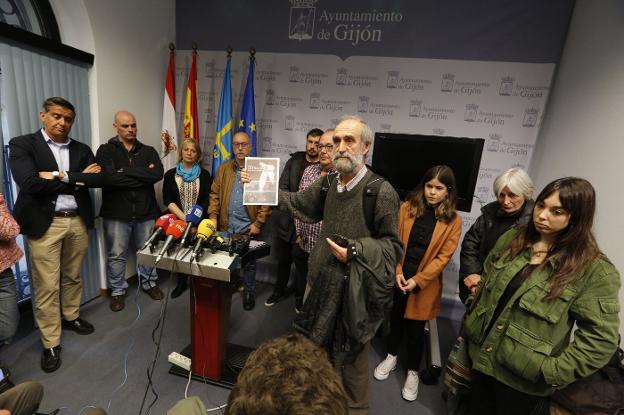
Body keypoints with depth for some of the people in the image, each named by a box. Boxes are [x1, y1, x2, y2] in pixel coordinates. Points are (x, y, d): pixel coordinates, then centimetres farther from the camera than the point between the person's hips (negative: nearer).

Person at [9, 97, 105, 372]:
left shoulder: (81, 149, 9)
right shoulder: (22, 144, -2)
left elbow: (100, 178, -5)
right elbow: (29, 183, -17)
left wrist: (62, 176, -14)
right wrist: (78, 180, -11)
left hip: (77, 221, 4)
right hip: (44, 224, -3)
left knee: (73, 276, 17)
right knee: (46, 286, 3)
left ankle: (71, 317, 38)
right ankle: (50, 344, 17)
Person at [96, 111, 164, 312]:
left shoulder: (148, 151, 7)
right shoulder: (106, 150, 0)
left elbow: (158, 174, -13)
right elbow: (111, 178, -18)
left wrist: (126, 170, -14)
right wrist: (143, 176, -14)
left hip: (145, 211, 2)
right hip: (116, 213, -1)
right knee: (116, 255, 9)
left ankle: (149, 283, 33)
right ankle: (117, 291, 28)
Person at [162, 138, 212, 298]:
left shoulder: (205, 175, 3)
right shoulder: (170, 175, 5)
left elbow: (207, 200, -3)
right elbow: (168, 201, -3)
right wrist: (184, 218, -15)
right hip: (178, 221, 1)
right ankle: (181, 282, 29)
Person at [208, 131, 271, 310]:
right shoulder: (223, 169, 7)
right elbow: (215, 194, 8)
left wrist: (258, 223, -11)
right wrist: (213, 216, -2)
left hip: (248, 227, -3)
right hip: (225, 225, 3)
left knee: (249, 262, 11)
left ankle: (249, 292, 29)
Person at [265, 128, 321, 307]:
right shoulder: (294, 161, 4)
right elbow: (282, 188, -2)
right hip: (286, 221, 4)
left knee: (302, 264, 9)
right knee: (283, 260, 18)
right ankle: (279, 292, 40)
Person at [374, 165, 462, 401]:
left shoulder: (453, 221, -7)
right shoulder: (407, 208, -4)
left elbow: (443, 257, -9)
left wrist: (418, 280, -15)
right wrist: (397, 271, -11)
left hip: (425, 283, -1)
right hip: (398, 278, 2)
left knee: (415, 329, 11)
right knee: (396, 318, 19)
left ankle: (412, 372, 36)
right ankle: (391, 357, 44)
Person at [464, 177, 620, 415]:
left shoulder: (594, 269, -15)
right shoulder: (512, 238, -2)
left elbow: (600, 338, -13)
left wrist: (552, 372, -16)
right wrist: (470, 322, 5)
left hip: (524, 378, -4)